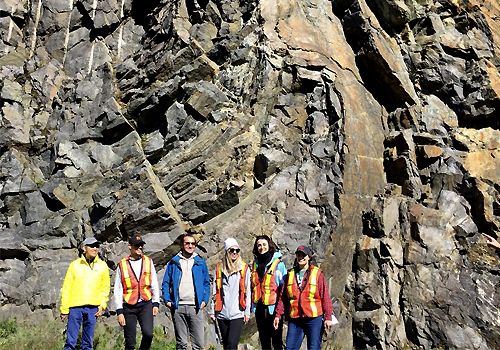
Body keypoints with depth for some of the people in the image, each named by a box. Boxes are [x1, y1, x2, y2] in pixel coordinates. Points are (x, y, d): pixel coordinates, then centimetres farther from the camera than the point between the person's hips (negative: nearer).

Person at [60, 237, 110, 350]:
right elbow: (66, 288, 4)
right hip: (75, 307, -1)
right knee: (70, 340, -1)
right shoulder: (75, 264, 3)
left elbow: (105, 287, 12)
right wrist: (64, 309, 1)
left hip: (93, 307, 2)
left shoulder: (102, 266, 7)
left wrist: (102, 305, 0)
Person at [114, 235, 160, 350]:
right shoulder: (122, 264, 2)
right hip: (129, 306, -1)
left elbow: (154, 284, 10)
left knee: (148, 333, -18)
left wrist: (156, 303, 3)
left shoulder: (148, 261, 8)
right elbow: (118, 290, 2)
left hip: (146, 304, 1)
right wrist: (120, 311, -2)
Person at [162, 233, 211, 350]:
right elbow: (166, 283, 9)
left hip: (195, 307, 0)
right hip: (178, 307, 0)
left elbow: (206, 283, 12)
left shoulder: (200, 262, 11)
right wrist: (167, 300, -2)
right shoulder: (174, 262, 9)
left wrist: (204, 300, 1)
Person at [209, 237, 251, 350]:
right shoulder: (219, 268, 8)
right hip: (222, 314, 3)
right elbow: (215, 291, 11)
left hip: (238, 314, -3)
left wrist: (247, 311, 0)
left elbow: (247, 292, 4)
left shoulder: (244, 268, 2)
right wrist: (212, 310, 8)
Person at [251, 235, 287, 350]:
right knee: (264, 341, 14)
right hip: (259, 307, 5)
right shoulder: (255, 264, 10)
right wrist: (252, 305, 16)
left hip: (273, 307, -5)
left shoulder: (278, 264, -7)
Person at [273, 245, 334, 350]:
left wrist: (328, 317, -3)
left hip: (314, 319, -3)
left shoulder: (318, 273, 0)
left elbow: (325, 297, -1)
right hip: (295, 319, 3)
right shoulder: (290, 274, 9)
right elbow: (283, 297, 12)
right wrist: (278, 315, 8)